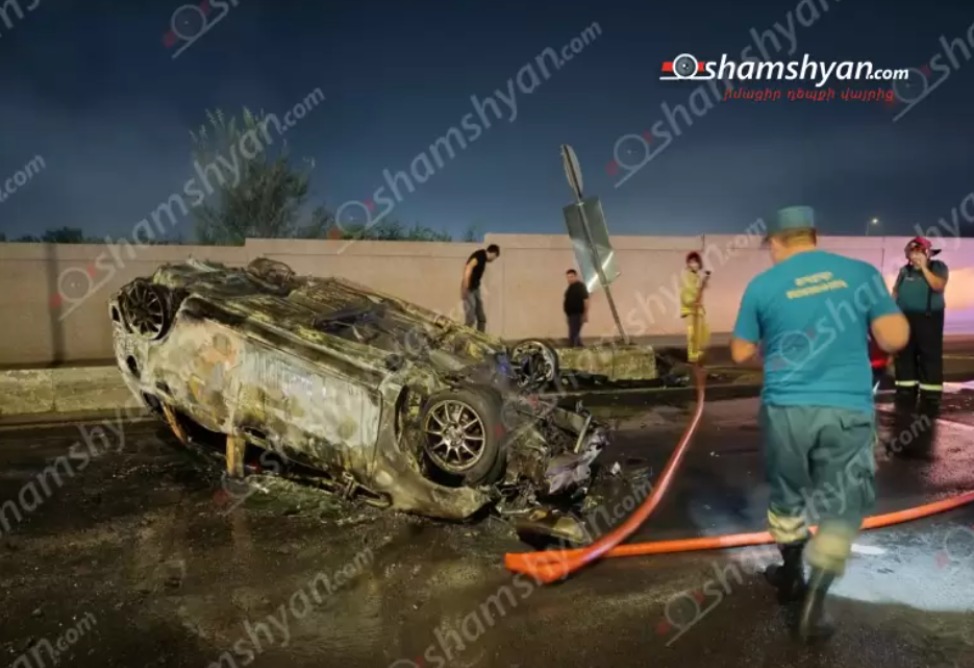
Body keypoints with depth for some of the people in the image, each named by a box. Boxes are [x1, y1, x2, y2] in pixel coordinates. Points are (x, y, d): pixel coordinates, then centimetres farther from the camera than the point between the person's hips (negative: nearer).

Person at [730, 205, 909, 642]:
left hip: (786, 408, 0)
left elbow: (741, 354, 5)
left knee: (787, 496, 20)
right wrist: (858, 323, 17)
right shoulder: (862, 273, 1)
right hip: (848, 409, 0)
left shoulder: (762, 285, -1)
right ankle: (813, 601, 4)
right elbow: (894, 340, -2)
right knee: (841, 507, 11)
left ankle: (790, 577, 36)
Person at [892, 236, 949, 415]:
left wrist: (924, 267, -15)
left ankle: (930, 397, -3)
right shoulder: (905, 270, 12)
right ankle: (906, 395, 15)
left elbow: (938, 286, -17)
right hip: (905, 318, 4)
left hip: (929, 318, -4)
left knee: (930, 357, -5)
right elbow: (895, 291, 17)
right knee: (904, 356, 7)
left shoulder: (938, 267, 0)